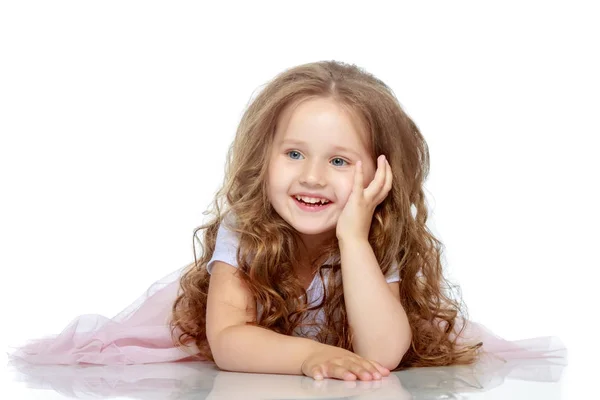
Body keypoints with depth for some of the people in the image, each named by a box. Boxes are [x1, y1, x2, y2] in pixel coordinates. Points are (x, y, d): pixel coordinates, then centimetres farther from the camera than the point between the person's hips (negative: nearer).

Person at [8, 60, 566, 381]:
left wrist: (353, 237, -39)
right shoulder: (242, 232, -21)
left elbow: (381, 355, -35)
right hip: (247, 382, 1)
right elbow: (226, 341, -31)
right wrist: (310, 355, -48)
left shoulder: (383, 243, -21)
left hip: (348, 390, 0)